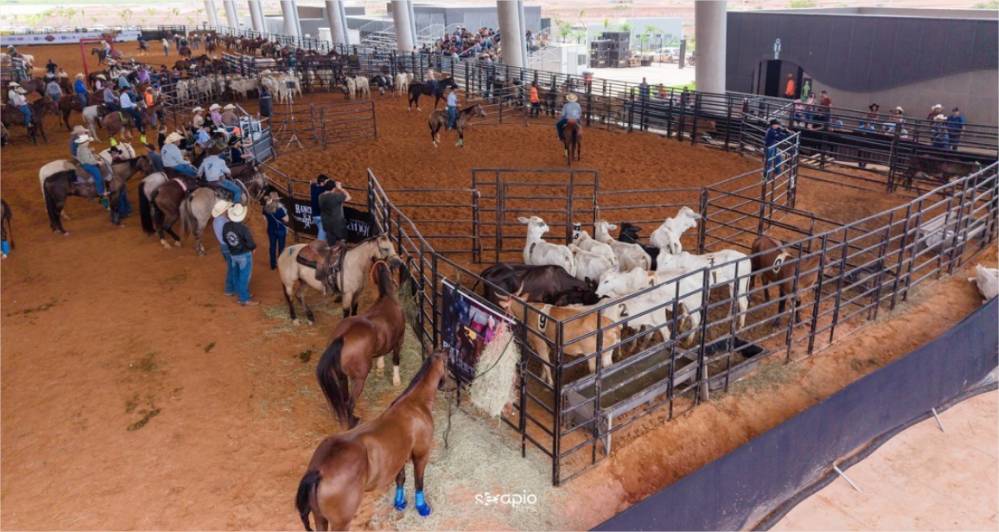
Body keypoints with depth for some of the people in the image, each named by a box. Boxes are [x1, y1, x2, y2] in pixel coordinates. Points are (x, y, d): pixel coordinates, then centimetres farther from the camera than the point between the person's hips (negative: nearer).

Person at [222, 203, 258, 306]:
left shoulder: (226, 226, -10)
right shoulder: (244, 229, -29)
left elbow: (224, 239, 5)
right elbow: (251, 244, -24)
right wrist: (253, 247, -1)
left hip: (232, 254, 6)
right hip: (244, 255, -6)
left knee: (236, 275, 22)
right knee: (244, 277, 5)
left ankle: (240, 294, 39)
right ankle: (245, 300, 14)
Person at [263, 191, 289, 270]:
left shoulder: (266, 208, -9)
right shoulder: (280, 208, -24)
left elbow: (265, 217, 7)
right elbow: (286, 219, -19)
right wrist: (285, 211, -8)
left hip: (271, 229, 4)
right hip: (280, 229, -4)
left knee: (272, 246, 15)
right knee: (281, 247, 9)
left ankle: (273, 264, 23)